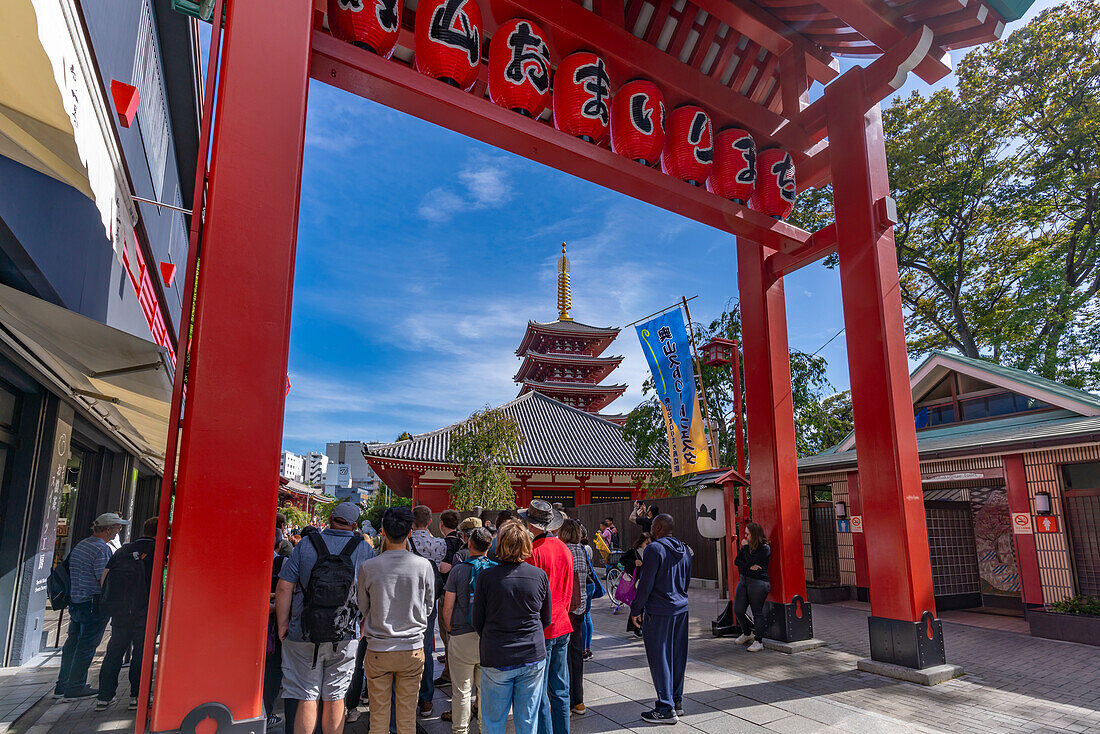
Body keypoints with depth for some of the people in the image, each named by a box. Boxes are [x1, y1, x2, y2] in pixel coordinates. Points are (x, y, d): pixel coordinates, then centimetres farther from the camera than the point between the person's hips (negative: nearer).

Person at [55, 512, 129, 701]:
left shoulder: (80, 545, 13)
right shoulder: (102, 549, -18)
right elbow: (105, 580, -19)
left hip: (75, 602, 10)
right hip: (94, 604, -10)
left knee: (73, 642, 17)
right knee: (87, 645, -1)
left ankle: (62, 685, 25)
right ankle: (75, 688, 5)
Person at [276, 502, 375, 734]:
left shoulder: (305, 545, -4)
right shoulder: (365, 550, -2)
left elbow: (283, 588, -6)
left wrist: (283, 624, 2)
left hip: (304, 636, -1)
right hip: (345, 637, 1)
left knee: (306, 699, 9)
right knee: (335, 698, 13)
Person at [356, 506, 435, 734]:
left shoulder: (368, 567, -10)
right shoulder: (424, 566, -9)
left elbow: (363, 608, 4)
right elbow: (429, 608, 3)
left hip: (377, 650, 0)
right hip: (413, 649, 1)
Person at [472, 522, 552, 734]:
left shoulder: (486, 577, -12)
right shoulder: (540, 575, -6)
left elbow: (477, 621, -1)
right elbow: (547, 619, 5)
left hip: (496, 660, -2)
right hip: (533, 656, 2)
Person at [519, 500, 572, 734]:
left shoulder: (532, 551, -16)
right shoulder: (564, 549, 5)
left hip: (539, 629, -7)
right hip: (562, 625, 7)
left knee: (538, 693, 4)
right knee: (560, 690, 16)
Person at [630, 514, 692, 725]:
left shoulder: (655, 548, -16)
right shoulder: (684, 550, 9)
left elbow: (646, 583, -16)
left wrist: (636, 610, -8)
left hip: (659, 612, -8)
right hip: (681, 609, 8)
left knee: (659, 658, 1)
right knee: (678, 656, 15)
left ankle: (666, 709, 5)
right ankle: (677, 701, 26)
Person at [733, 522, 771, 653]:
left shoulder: (764, 548, -7)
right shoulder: (747, 546, 15)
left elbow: (751, 561, -18)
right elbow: (736, 561, 8)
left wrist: (745, 547, -8)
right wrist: (749, 567, -8)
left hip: (758, 583, -7)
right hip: (744, 581, 7)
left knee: (757, 612, -3)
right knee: (738, 610, 5)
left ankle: (758, 641, 8)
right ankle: (747, 634, 27)